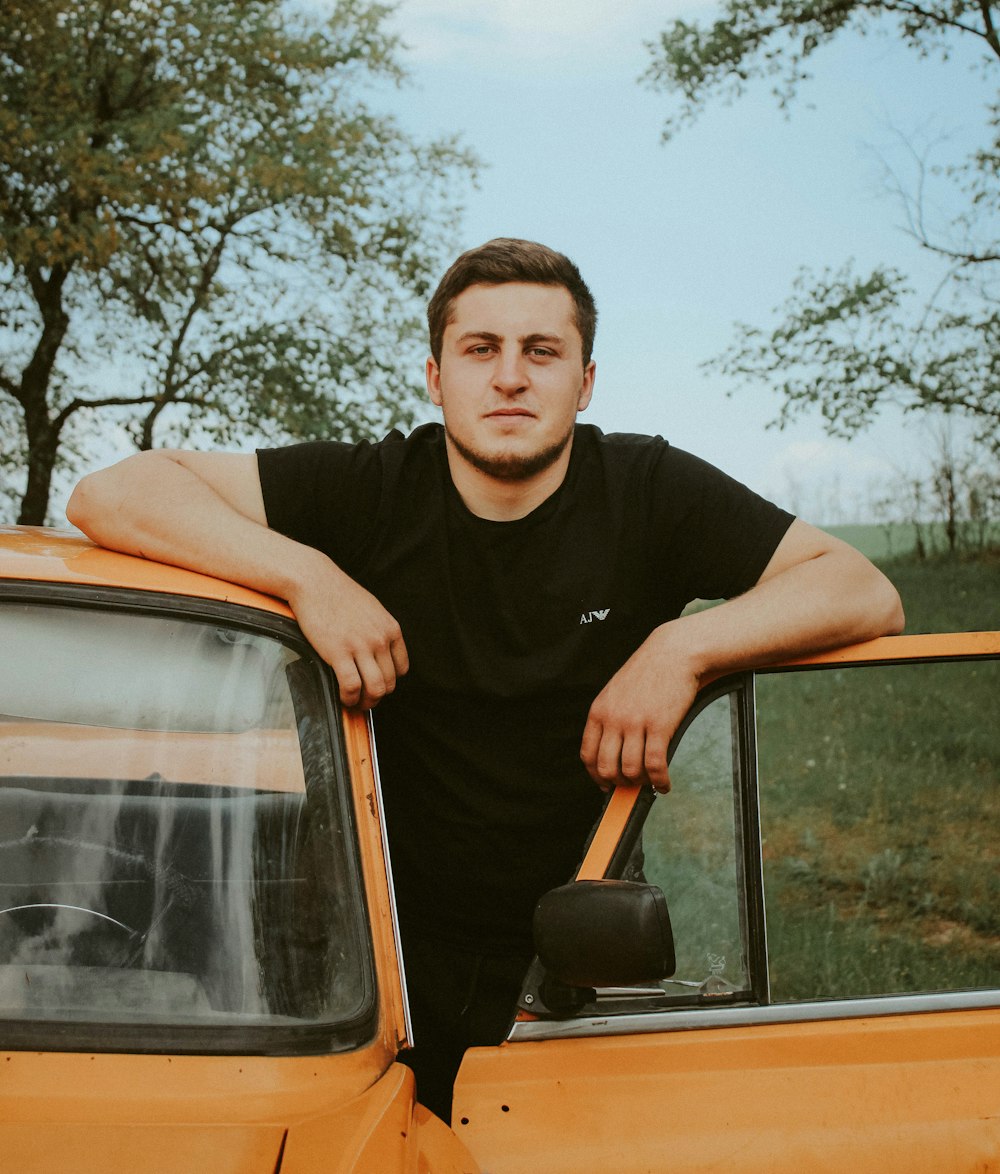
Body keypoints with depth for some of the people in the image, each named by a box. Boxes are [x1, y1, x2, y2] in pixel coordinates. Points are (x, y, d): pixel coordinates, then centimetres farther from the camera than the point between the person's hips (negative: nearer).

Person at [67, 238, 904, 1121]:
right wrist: (308, 575, -24)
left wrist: (684, 648, -22)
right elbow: (111, 496, -11)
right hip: (393, 959, 0)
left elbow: (868, 593, -8)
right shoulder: (372, 492, -6)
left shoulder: (651, 493, -4)